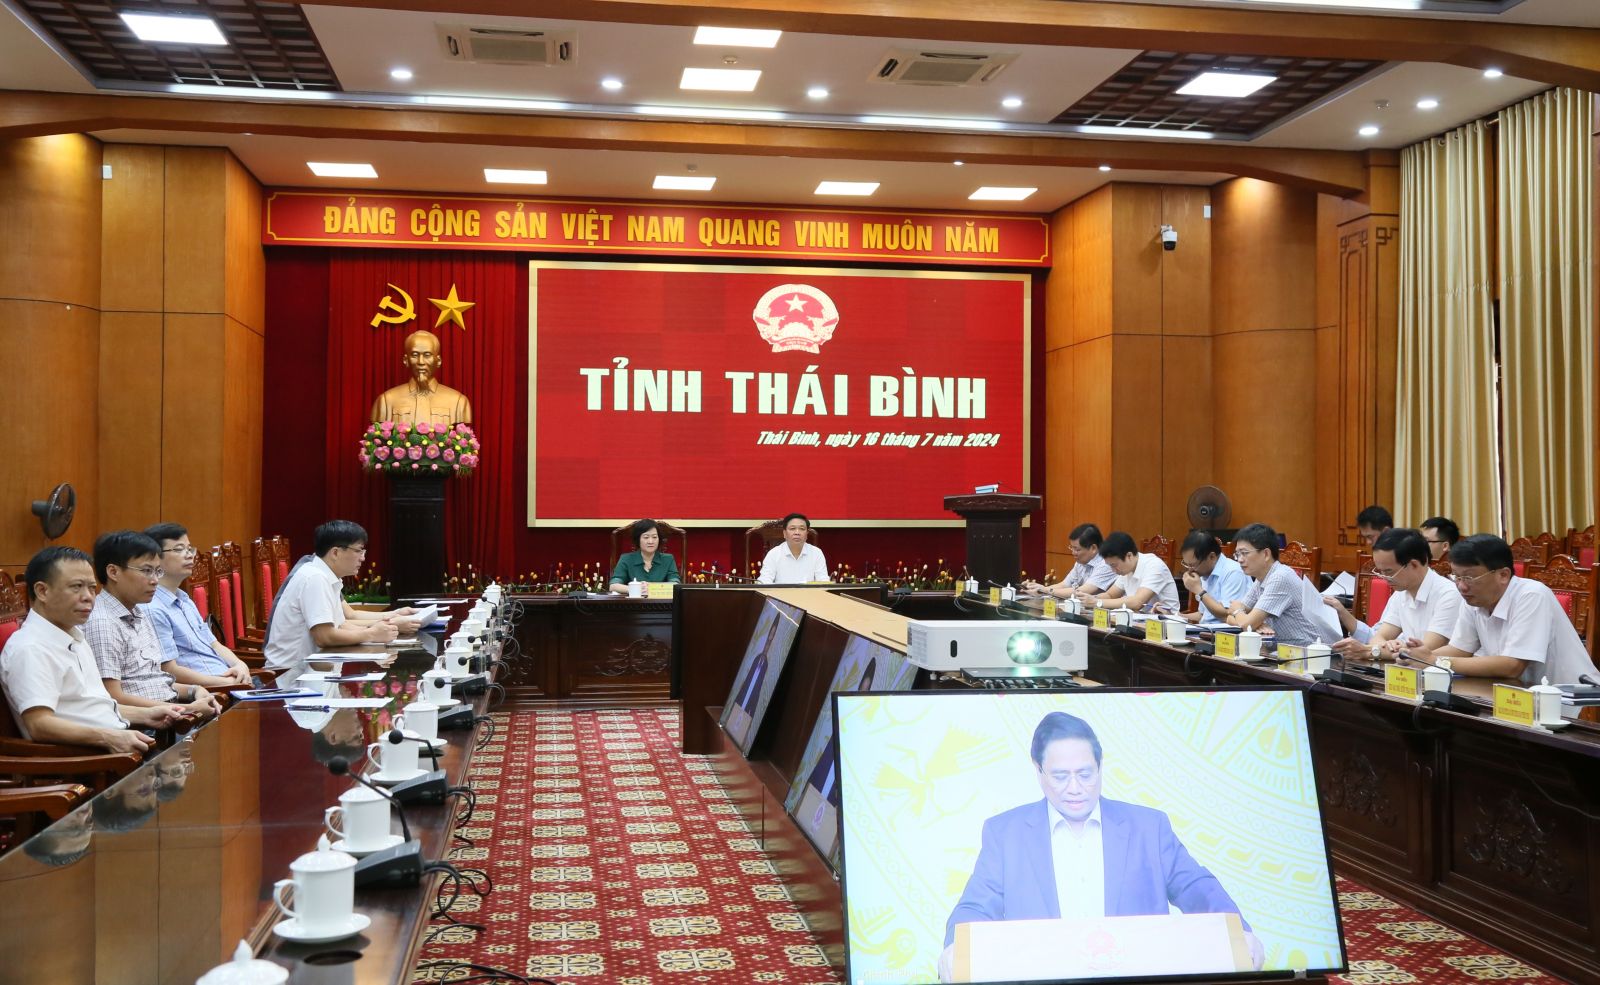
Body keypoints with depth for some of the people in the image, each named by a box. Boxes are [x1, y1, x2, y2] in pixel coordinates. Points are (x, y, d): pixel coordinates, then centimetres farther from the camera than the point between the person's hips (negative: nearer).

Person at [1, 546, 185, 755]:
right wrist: (108, 738, -30)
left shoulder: (75, 637, 22)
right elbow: (39, 725, -21)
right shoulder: (29, 649, -11)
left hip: (121, 743, 10)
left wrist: (145, 715, 17)